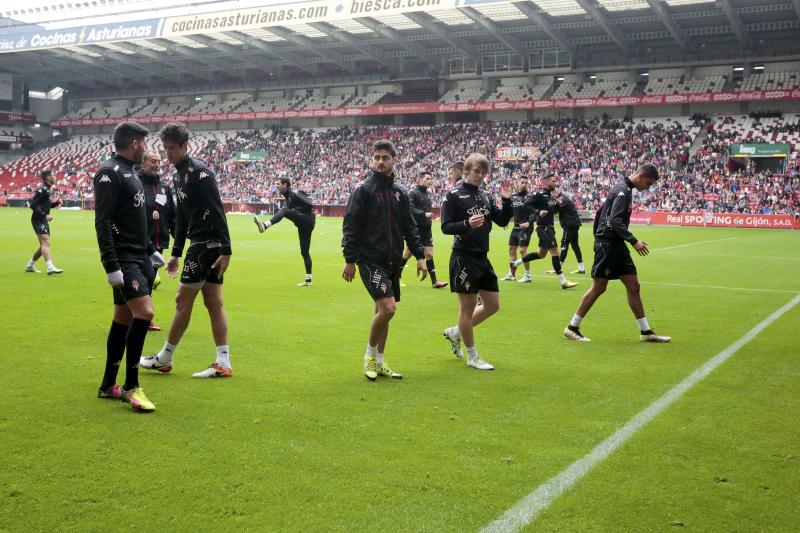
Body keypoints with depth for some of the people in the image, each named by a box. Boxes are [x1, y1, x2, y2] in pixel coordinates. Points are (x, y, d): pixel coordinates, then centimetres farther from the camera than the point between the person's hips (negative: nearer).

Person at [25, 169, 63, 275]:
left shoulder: (47, 189, 16)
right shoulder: (42, 189, -13)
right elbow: (33, 205, -20)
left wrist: (56, 203, 7)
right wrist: (45, 215, -24)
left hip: (43, 220, 10)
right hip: (38, 220, -10)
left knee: (44, 245, 14)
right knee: (46, 242, -19)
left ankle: (29, 266, 27)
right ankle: (50, 267, -28)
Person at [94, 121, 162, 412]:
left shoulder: (129, 171, 18)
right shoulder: (110, 172, -12)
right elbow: (103, 222, -19)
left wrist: (151, 250, 26)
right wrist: (112, 266, -24)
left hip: (139, 257, 10)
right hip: (124, 259, -10)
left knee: (123, 318, 11)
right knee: (144, 312, -18)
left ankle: (108, 385, 20)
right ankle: (131, 387, -9)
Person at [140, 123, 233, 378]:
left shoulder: (199, 171, -13)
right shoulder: (179, 175, 17)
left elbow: (217, 212, -18)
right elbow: (182, 218, 23)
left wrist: (225, 250, -23)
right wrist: (176, 253, 22)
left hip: (207, 245, -9)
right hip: (202, 244, 9)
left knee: (183, 299, 1)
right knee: (213, 301, 6)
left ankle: (164, 359, 13)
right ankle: (223, 364, 7)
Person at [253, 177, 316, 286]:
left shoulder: (295, 193, -8)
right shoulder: (287, 196, 18)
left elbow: (310, 205, -18)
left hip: (307, 220, -9)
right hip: (303, 224, 9)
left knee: (284, 211, -27)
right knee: (304, 252, 9)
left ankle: (265, 225, -47)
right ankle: (308, 280, 13)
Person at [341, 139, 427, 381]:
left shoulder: (399, 192, 12)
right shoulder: (363, 190, -6)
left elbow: (409, 227, 15)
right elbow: (350, 227, -8)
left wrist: (420, 256, 8)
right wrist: (350, 260, -12)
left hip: (393, 261, 6)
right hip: (370, 259, -6)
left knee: (382, 311, 11)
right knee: (387, 307, -17)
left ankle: (379, 362, 20)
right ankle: (370, 354, 3)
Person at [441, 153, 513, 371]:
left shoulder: (485, 196, 12)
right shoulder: (454, 195, -8)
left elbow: (502, 221, 12)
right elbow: (445, 226, -13)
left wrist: (507, 200, -3)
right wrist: (467, 224, -29)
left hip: (482, 258, 7)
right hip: (463, 257, -7)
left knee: (493, 305, 11)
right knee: (467, 306, 1)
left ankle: (455, 332, 28)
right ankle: (472, 356, 15)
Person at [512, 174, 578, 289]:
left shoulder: (550, 196, 15)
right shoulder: (539, 194, -11)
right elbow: (526, 205, -17)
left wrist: (558, 204, 3)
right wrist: (538, 212, -27)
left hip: (549, 227, 10)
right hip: (543, 227, -10)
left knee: (541, 254, 17)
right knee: (554, 251, -11)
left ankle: (517, 262, 30)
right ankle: (563, 282, -9)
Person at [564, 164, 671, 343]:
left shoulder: (623, 189, 16)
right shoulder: (623, 190, -14)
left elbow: (601, 212, 21)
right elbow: (615, 220, -25)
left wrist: (598, 235, 22)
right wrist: (634, 241, -26)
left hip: (616, 244, 10)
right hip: (607, 244, -10)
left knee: (633, 286, 7)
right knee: (598, 287, -4)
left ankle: (646, 332, 11)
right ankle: (572, 327, 5)